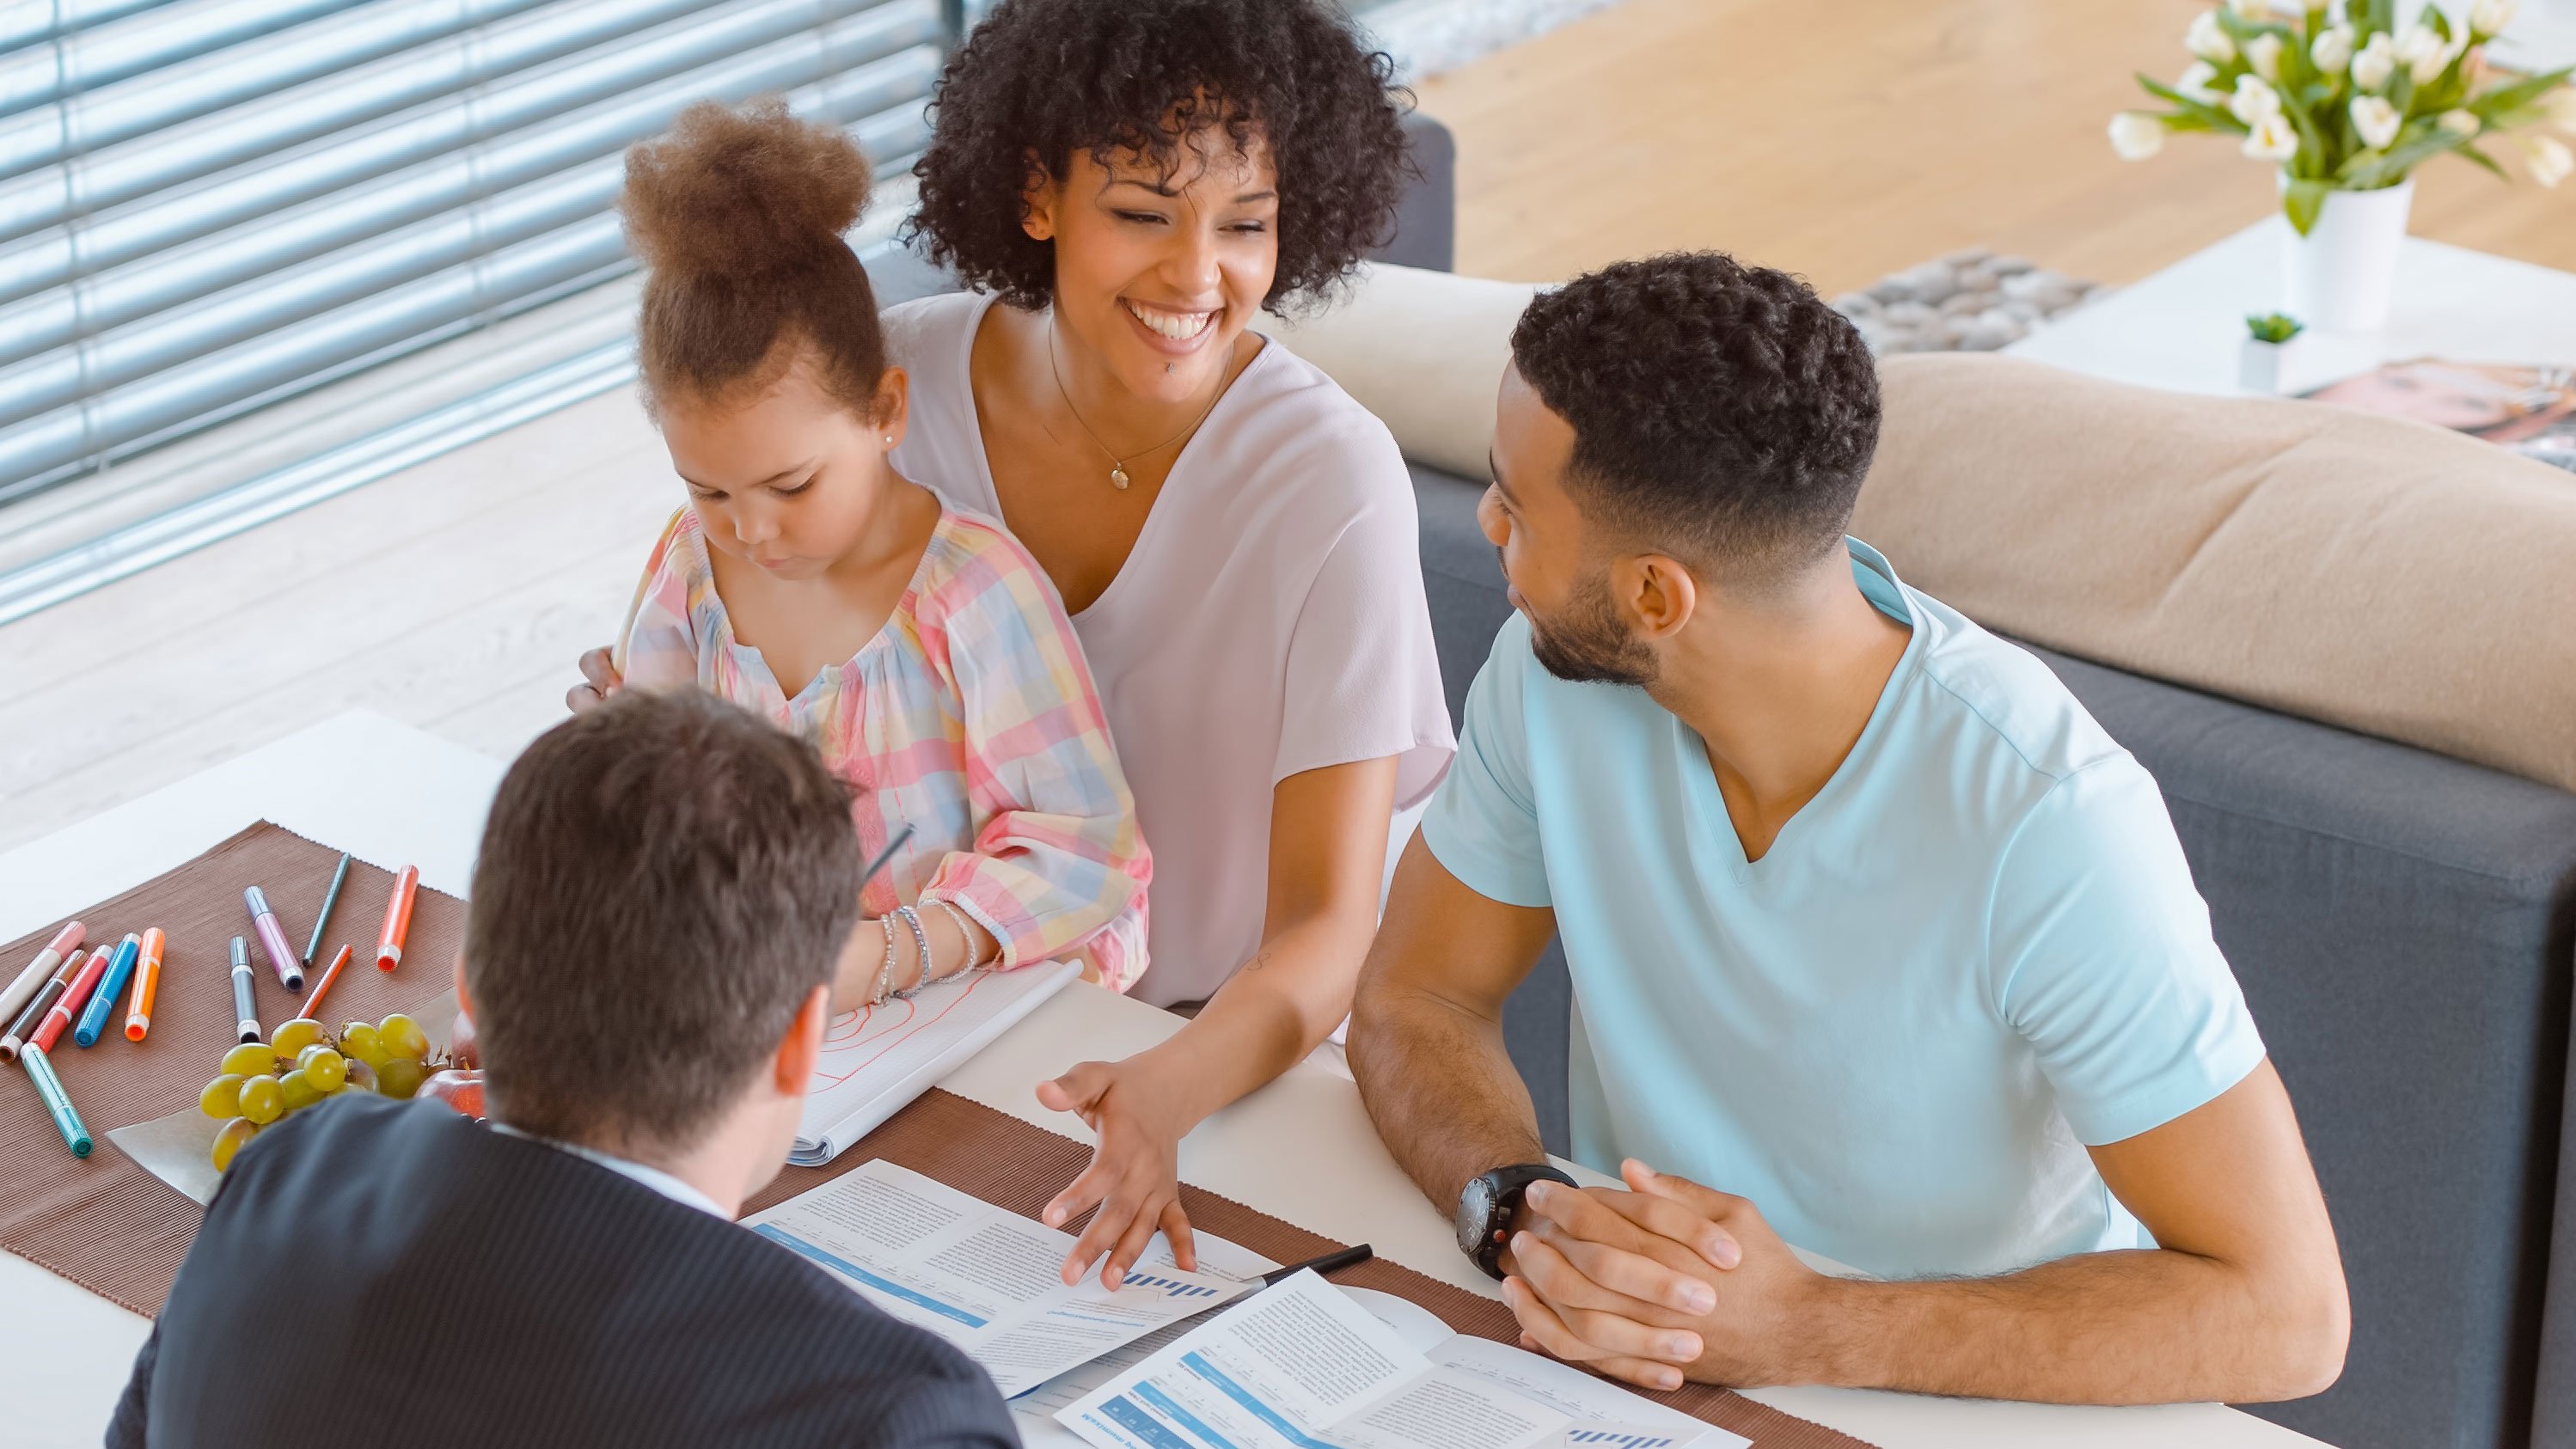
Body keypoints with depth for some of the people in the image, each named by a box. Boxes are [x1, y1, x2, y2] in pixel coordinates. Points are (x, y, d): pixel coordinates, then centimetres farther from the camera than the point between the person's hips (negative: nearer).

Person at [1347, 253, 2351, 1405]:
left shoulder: (2045, 821, -25)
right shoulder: (1553, 675, -9)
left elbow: (2283, 1311, -23)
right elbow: (1418, 1000, 3)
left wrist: (1807, 1333, -29)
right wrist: (1514, 1214, -19)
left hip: (1983, 1403, -4)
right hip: (1636, 1362, 4)